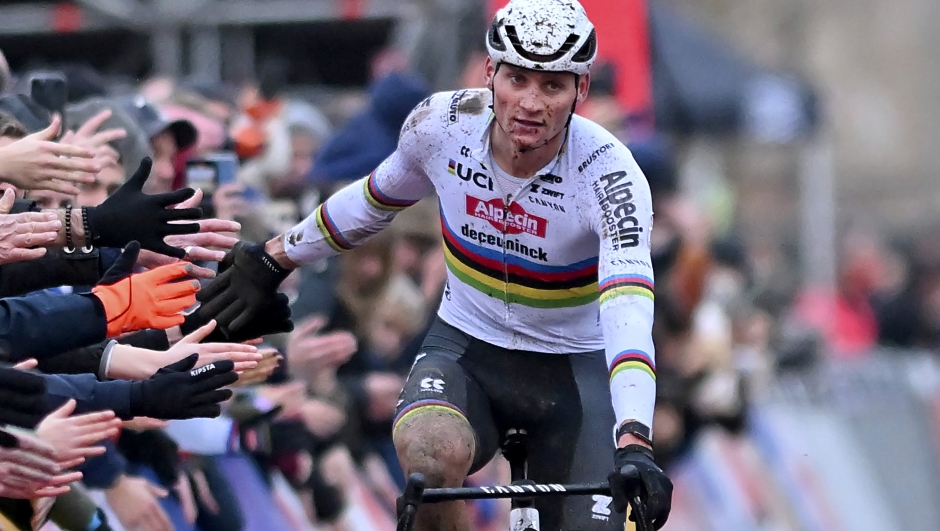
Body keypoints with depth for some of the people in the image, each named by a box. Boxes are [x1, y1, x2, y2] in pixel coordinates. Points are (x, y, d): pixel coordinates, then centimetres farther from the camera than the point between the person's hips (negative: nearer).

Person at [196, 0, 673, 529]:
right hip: (467, 348, 1)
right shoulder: (442, 124, -15)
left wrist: (634, 444, -54)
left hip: (575, 367, -1)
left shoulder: (608, 172, -25)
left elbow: (628, 307, -40)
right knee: (430, 453, -33)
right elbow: (377, 198, 9)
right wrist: (276, 259, 19)